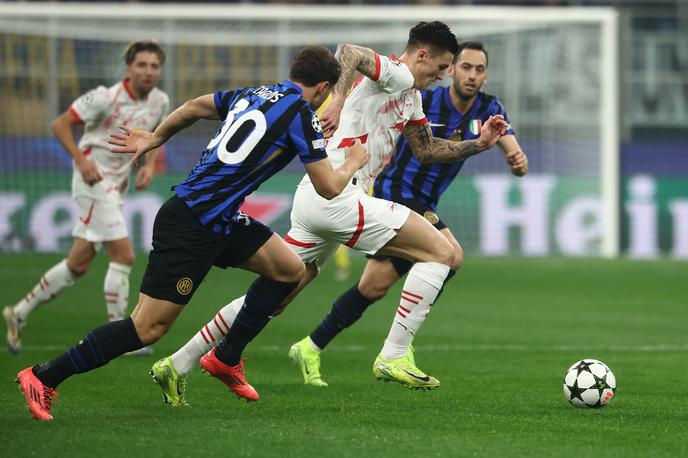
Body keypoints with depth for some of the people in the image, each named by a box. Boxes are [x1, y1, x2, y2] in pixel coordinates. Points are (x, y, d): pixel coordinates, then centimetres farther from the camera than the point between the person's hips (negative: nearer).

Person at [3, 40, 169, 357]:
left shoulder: (160, 102, 3)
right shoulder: (106, 97, -17)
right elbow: (60, 124, -11)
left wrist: (149, 165, 2)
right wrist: (81, 160, -21)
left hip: (117, 185, 8)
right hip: (94, 179, -8)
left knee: (78, 265, 10)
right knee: (123, 255, -14)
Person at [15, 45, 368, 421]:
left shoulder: (255, 94, 12)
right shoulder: (301, 115, -11)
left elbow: (196, 106, 26)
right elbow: (328, 189, -7)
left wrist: (155, 138, 40)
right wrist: (353, 163, 13)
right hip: (190, 226, -9)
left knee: (290, 269, 12)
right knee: (149, 327, -9)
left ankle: (227, 360, 21)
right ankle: (44, 377, -4)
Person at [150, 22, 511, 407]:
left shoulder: (411, 97, 23)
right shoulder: (397, 76, -8)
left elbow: (427, 150, 32)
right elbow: (348, 51, -26)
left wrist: (479, 144, 24)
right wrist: (340, 99, -40)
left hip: (312, 201, 10)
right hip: (338, 197, -10)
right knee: (441, 252, -8)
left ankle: (177, 365, 13)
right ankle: (394, 357, -10)